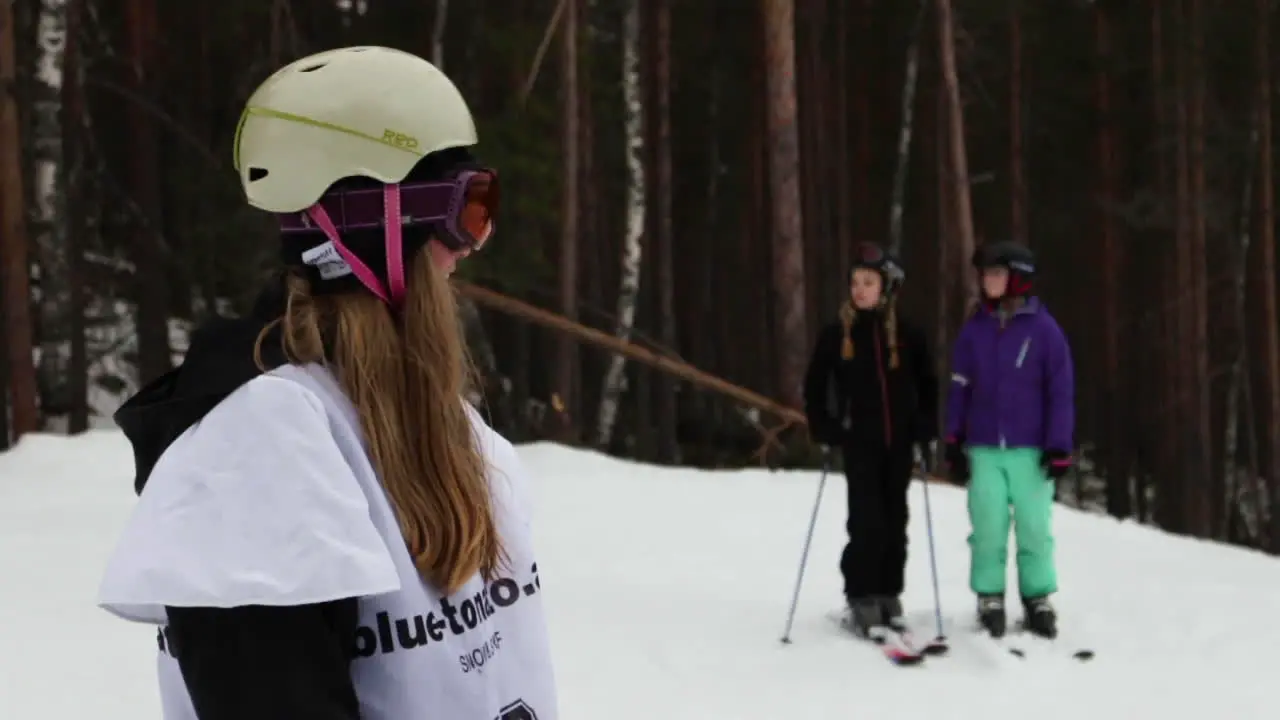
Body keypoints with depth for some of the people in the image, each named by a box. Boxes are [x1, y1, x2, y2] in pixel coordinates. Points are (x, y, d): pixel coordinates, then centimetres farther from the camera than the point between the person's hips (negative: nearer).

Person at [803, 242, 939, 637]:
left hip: (899, 441, 2)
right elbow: (815, 384, 6)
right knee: (867, 521, -9)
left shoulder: (907, 333, 3)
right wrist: (824, 428, -3)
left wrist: (925, 426, 2)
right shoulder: (837, 333, 0)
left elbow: (927, 383, 12)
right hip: (859, 441, -2)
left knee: (894, 521, 7)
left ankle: (889, 596, 17)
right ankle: (862, 599, -2)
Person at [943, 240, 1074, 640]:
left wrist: (1059, 446, -6)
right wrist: (953, 443, 5)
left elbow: (1061, 390, -2)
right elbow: (959, 389, 10)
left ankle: (1038, 600, 11)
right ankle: (989, 600, 10)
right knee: (988, 528, 1)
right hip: (983, 449, 2)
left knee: (1034, 528, 0)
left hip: (1030, 449, -2)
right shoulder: (974, 330, 7)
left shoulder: (1043, 328, -2)